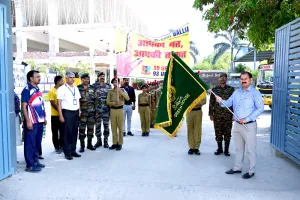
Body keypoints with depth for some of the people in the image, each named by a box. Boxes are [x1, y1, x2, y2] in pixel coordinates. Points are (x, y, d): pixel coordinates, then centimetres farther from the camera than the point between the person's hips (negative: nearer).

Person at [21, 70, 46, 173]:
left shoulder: (38, 90, 14)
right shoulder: (27, 90, -10)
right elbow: (24, 107, -14)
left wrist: (44, 118, 18)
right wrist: (28, 121, -18)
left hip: (40, 121, 8)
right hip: (31, 122, -8)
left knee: (37, 143, 15)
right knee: (30, 143, -1)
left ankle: (35, 161, 26)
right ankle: (30, 165, 6)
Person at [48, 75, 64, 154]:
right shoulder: (52, 91, -8)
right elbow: (53, 104, -13)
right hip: (55, 115, -5)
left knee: (62, 131, 10)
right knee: (55, 132, 6)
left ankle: (61, 145, 22)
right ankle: (56, 147, 16)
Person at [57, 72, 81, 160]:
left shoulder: (76, 88, 14)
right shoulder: (62, 89, -5)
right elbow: (59, 103, -7)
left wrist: (79, 111, 10)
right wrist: (61, 116, -12)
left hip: (76, 112, 6)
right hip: (67, 112, -6)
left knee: (74, 132, 9)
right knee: (67, 133, 0)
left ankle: (73, 150, 20)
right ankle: (67, 153, 9)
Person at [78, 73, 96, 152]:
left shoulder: (92, 88, 10)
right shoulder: (78, 88, -1)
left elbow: (95, 99, 12)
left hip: (91, 111, 4)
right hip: (82, 112, -3)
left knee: (91, 128, 9)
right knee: (82, 129, 0)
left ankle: (89, 144, 21)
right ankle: (82, 145, 10)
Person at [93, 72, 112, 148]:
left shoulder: (108, 86, 8)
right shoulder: (94, 86, 3)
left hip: (106, 109, 1)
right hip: (97, 109, 0)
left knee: (106, 125, 3)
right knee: (97, 125, 7)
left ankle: (106, 141, 14)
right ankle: (99, 141, 20)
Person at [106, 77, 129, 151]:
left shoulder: (122, 90, 2)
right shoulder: (110, 92, 6)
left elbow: (127, 98, -14)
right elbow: (108, 102, 0)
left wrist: (120, 91, -20)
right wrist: (114, 103, -17)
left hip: (120, 110, -2)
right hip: (112, 110, 2)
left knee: (120, 127, 1)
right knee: (113, 127, 5)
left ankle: (120, 143, 10)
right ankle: (114, 143, 15)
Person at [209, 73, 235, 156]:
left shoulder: (231, 89, 3)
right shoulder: (214, 89, 6)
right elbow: (211, 102, 6)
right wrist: (211, 114, 2)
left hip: (228, 115, -1)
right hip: (217, 115, 1)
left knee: (227, 133, 5)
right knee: (218, 132, 7)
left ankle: (226, 149, 18)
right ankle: (219, 148, 22)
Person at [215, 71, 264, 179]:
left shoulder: (255, 93, -8)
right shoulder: (236, 92, 11)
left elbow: (260, 108, -14)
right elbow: (229, 103, 8)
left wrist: (247, 119, -20)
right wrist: (221, 101, -14)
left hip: (249, 125, -6)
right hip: (237, 125, 6)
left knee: (250, 149, 4)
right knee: (238, 148, 17)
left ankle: (251, 171, 18)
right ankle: (237, 167, 30)